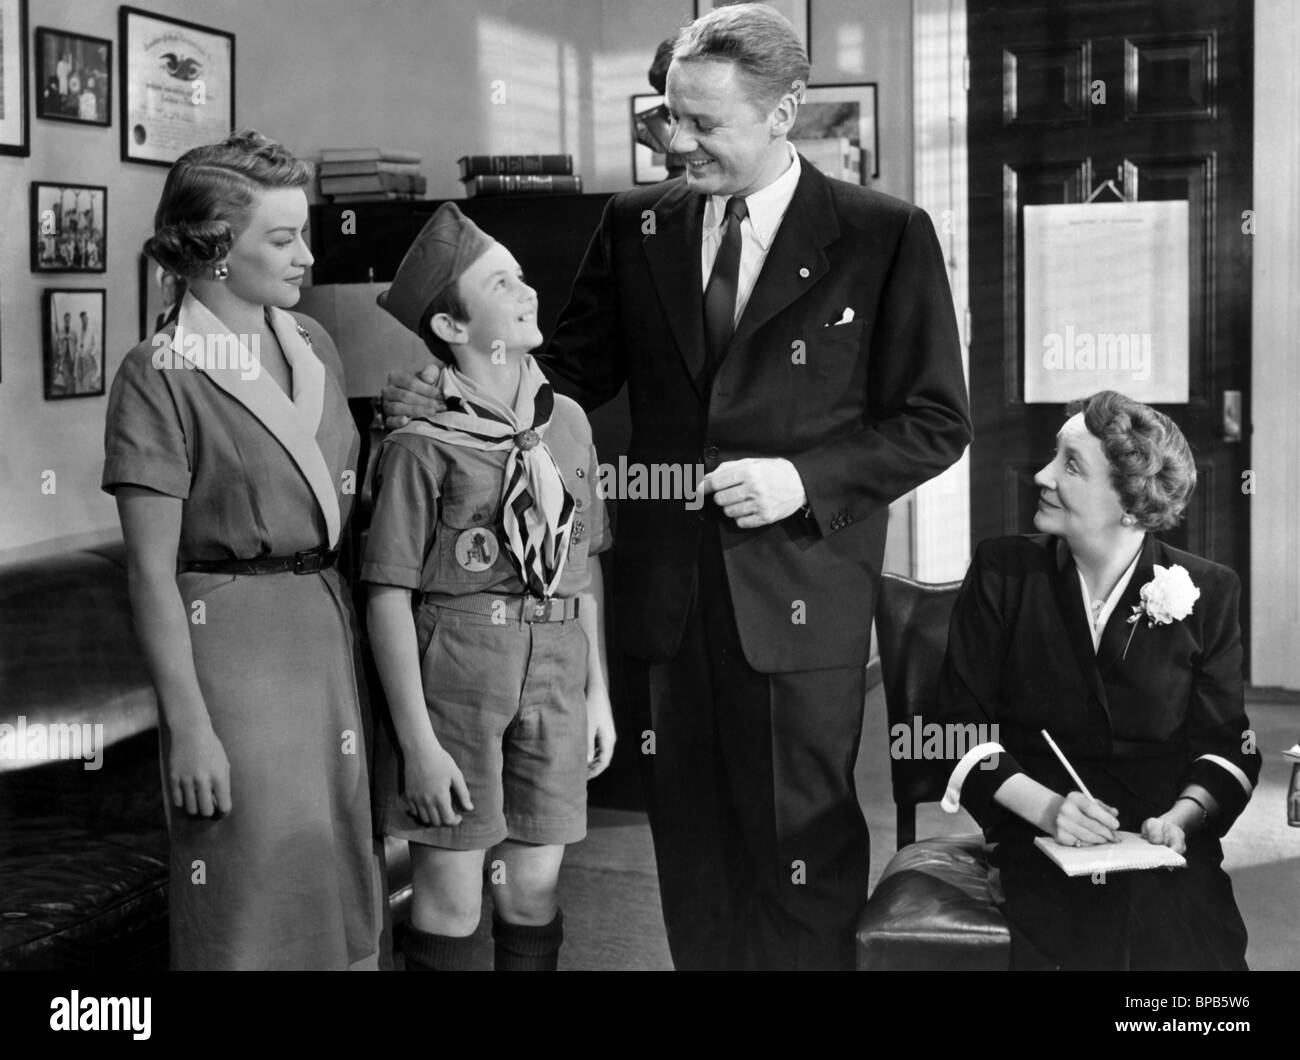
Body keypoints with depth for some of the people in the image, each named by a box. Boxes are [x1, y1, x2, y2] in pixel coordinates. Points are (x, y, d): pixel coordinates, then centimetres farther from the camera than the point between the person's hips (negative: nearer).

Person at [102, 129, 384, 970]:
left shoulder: (312, 342, 8)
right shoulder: (161, 375, -11)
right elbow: (152, 574, -12)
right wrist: (187, 726, -14)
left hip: (335, 631, 6)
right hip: (233, 641, -6)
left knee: (344, 888, 13)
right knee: (254, 907, 2)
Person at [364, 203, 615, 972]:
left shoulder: (567, 421, 8)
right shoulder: (422, 442, -9)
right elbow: (389, 594, -9)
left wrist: (598, 691, 14)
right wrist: (418, 739, -12)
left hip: (556, 670, 5)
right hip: (452, 664, -5)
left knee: (535, 888, 12)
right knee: (451, 899, 3)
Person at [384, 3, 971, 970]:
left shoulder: (884, 236, -4)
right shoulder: (637, 226, 7)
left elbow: (935, 420, -2)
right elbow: (573, 371, 13)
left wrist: (805, 480, -15)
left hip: (798, 598, -3)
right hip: (666, 590, 4)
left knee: (804, 850, 5)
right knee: (691, 850, 13)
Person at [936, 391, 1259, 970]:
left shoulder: (1205, 592, 4)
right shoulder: (1002, 573, 3)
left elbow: (1225, 744, 9)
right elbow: (963, 726, 1)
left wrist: (1182, 815, -11)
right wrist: (1045, 806, -14)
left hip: (1165, 851, 1)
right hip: (1036, 839, -1)